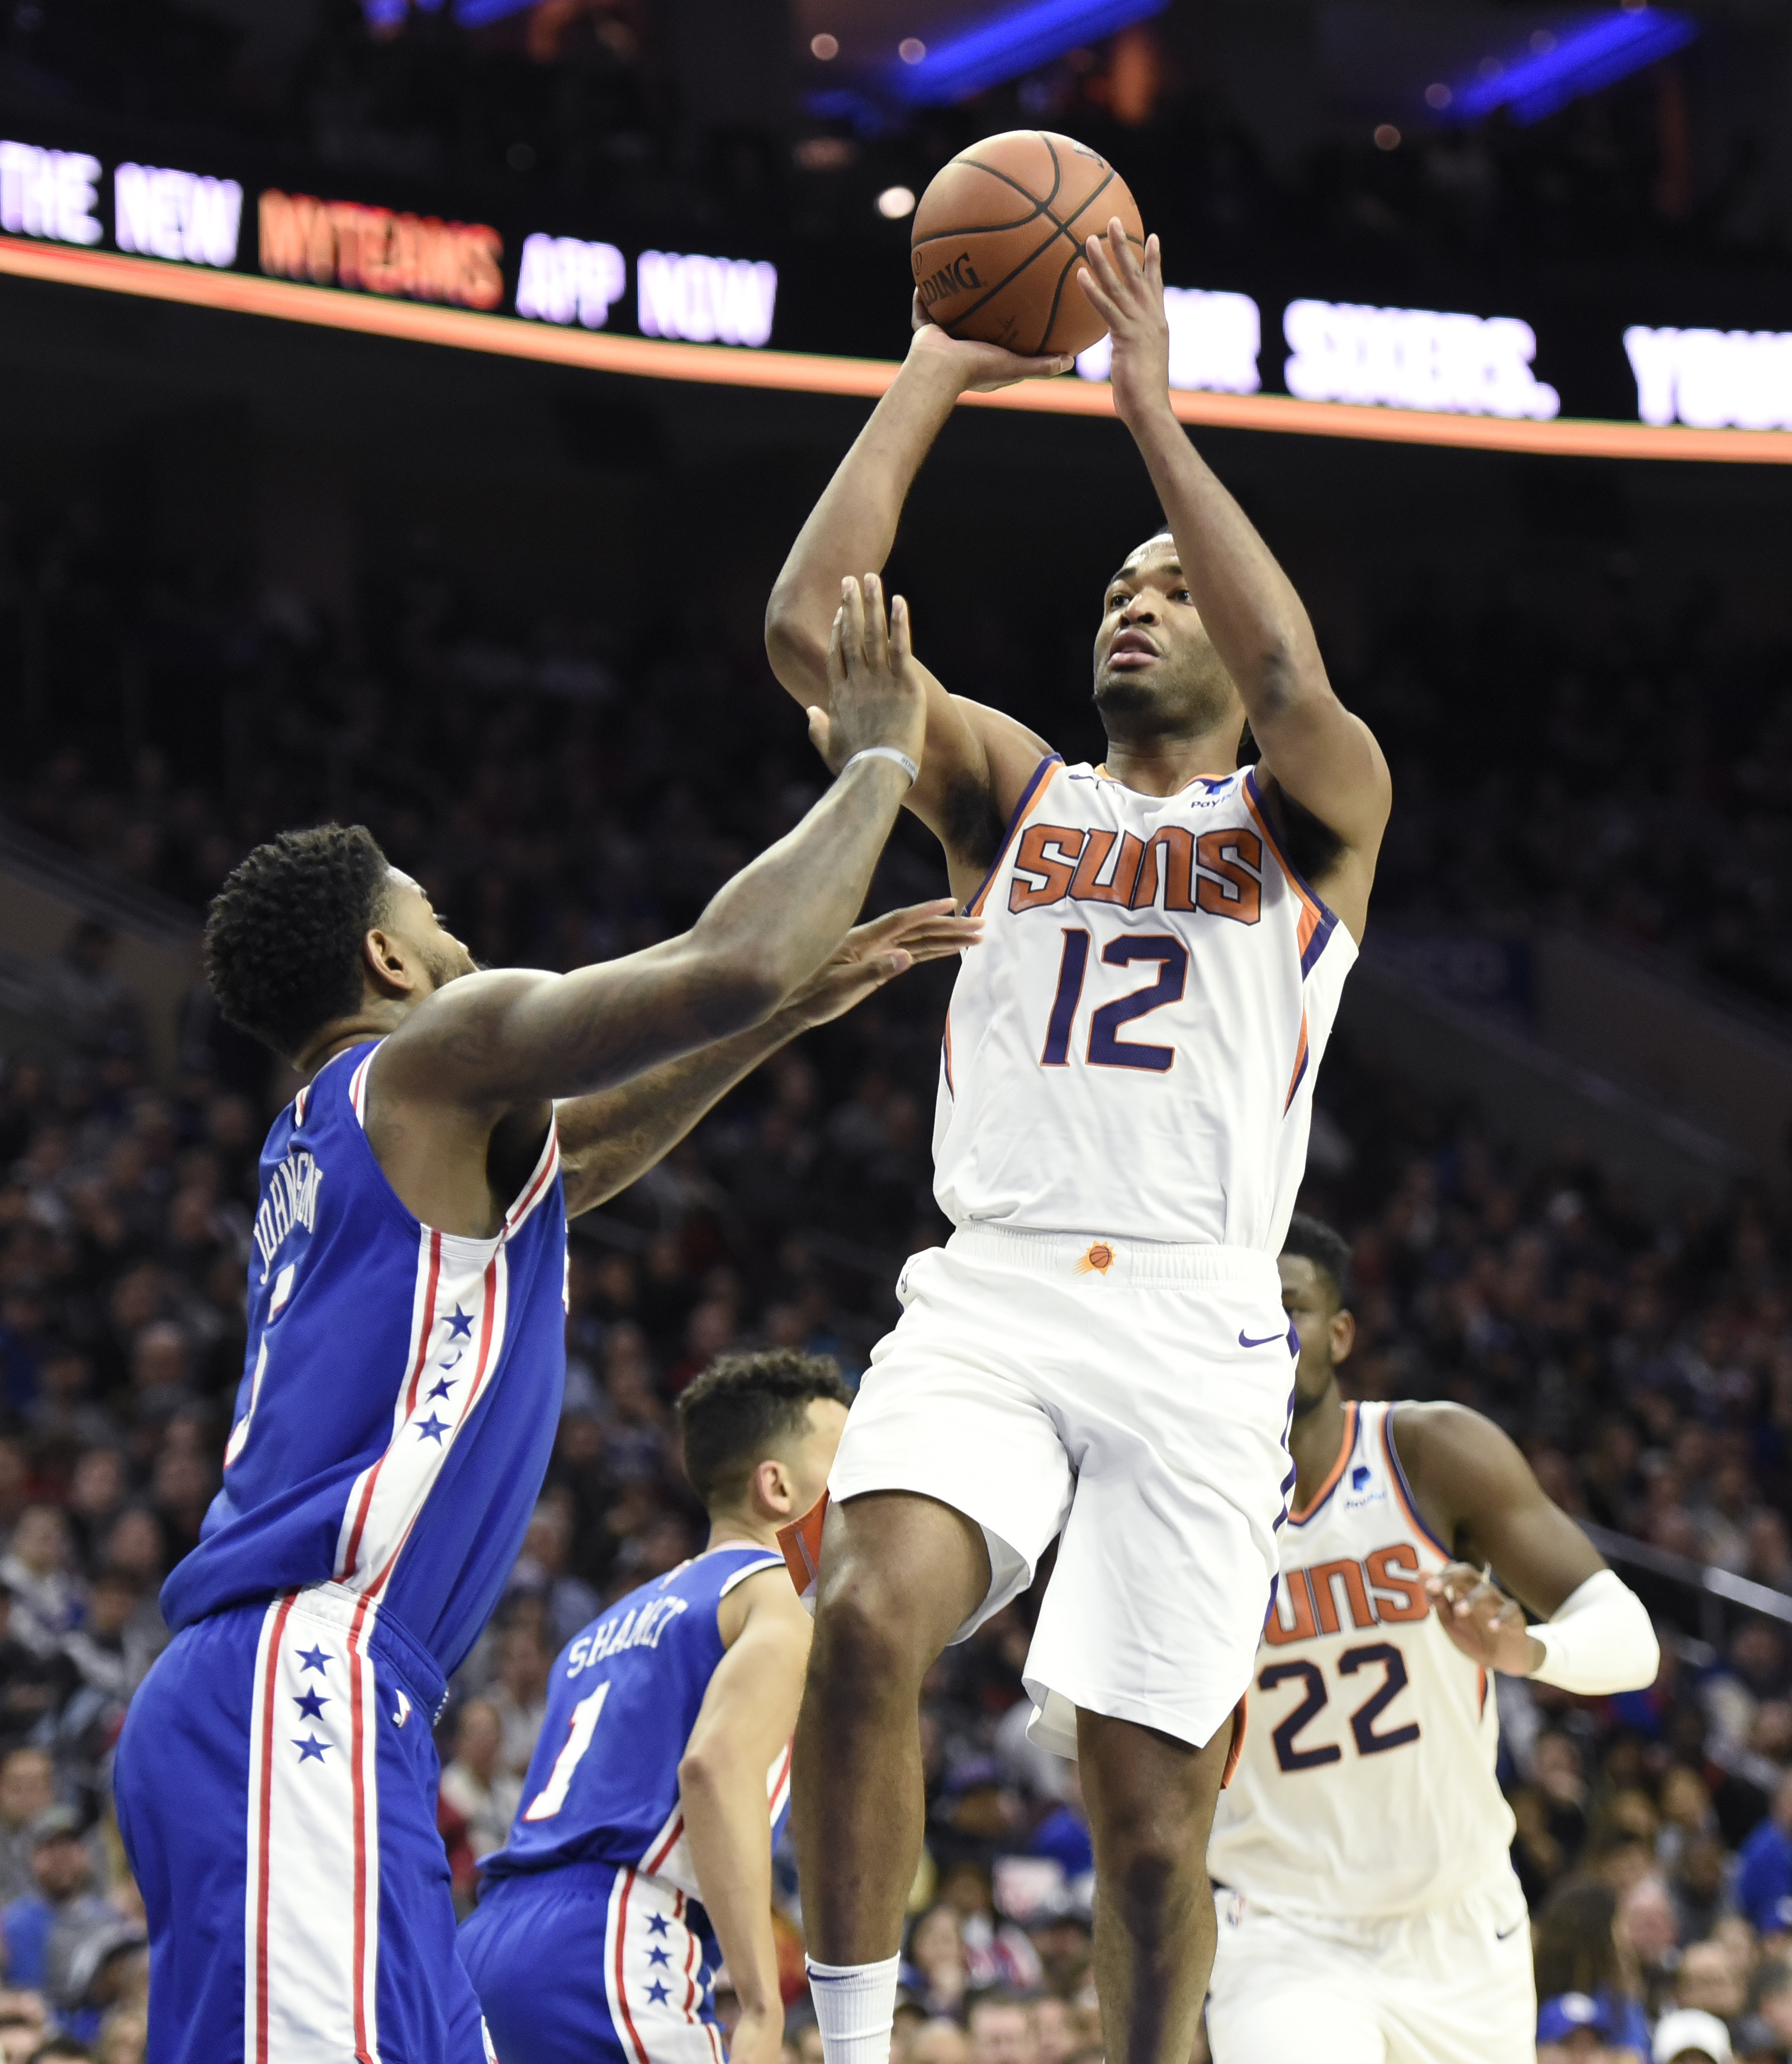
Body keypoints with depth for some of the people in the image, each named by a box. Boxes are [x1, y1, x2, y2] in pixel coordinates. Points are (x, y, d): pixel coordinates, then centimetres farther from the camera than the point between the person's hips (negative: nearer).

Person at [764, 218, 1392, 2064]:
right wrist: (930, 381, 7)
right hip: (989, 1296, 1)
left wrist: (1152, 411, -9)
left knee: (1149, 1805, -2)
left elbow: (1293, 685, -12)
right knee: (868, 1619, -28)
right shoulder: (1011, 790, 20)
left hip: (1193, 1335, -1)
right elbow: (807, 628, 6)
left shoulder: (1313, 818, 12)